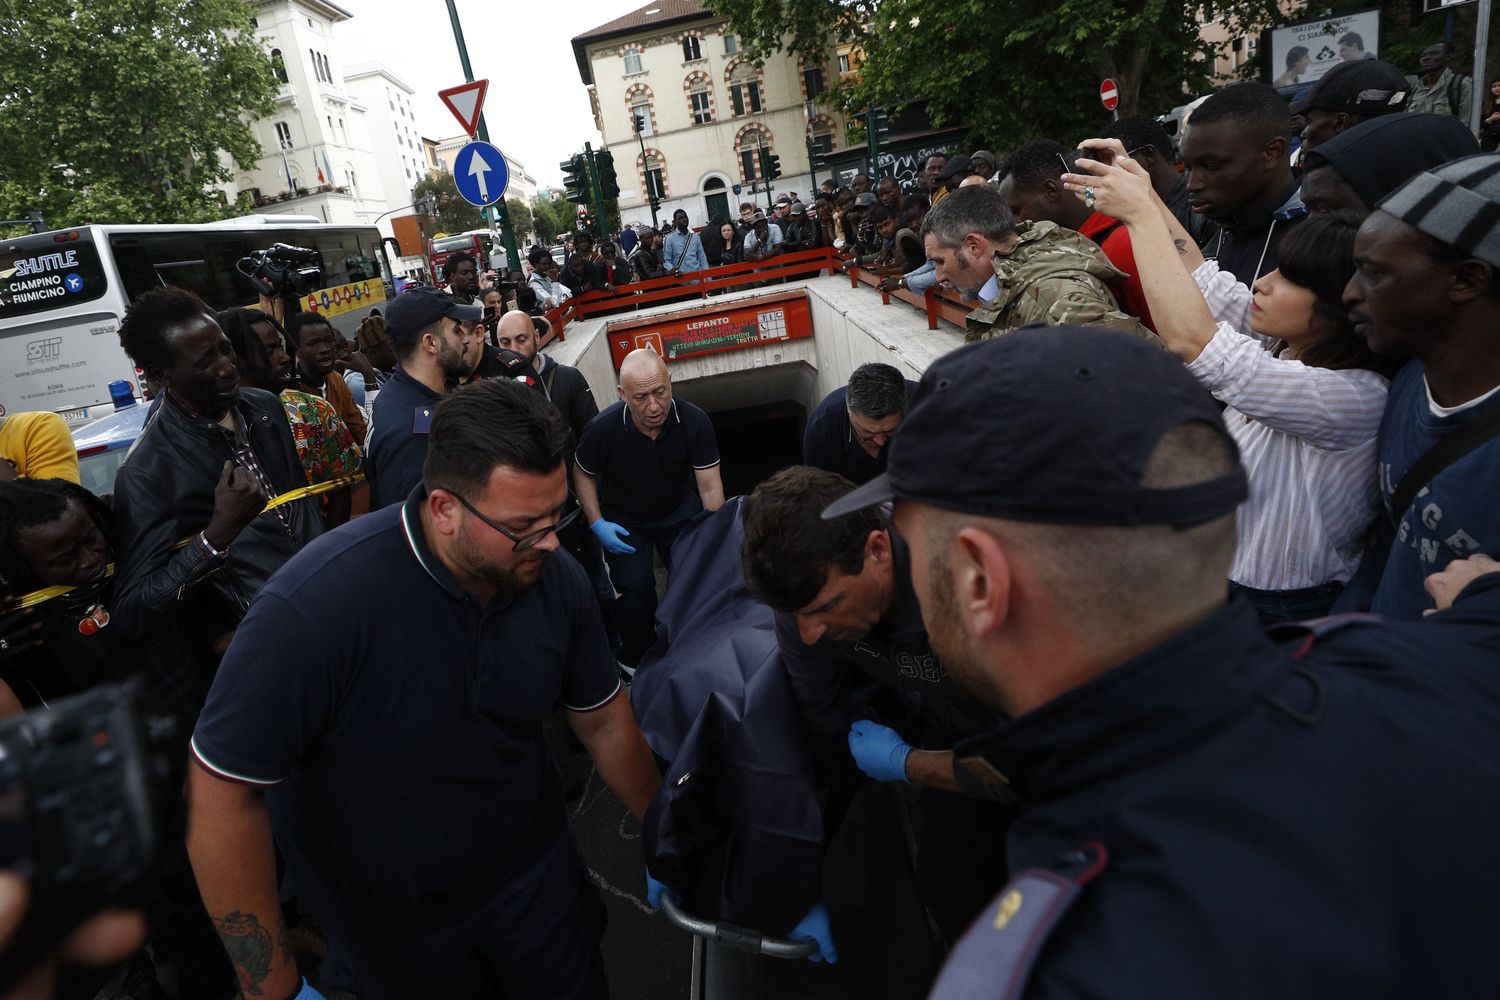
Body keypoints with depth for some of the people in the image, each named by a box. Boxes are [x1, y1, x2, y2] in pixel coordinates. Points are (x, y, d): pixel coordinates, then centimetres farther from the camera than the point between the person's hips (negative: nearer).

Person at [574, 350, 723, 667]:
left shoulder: (694, 421, -26)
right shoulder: (602, 429, -27)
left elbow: (710, 485, -21)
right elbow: (583, 474, -8)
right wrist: (597, 524, -14)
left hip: (680, 512, 1)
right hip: (624, 519, -1)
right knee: (637, 588, -9)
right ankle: (634, 660, 18)